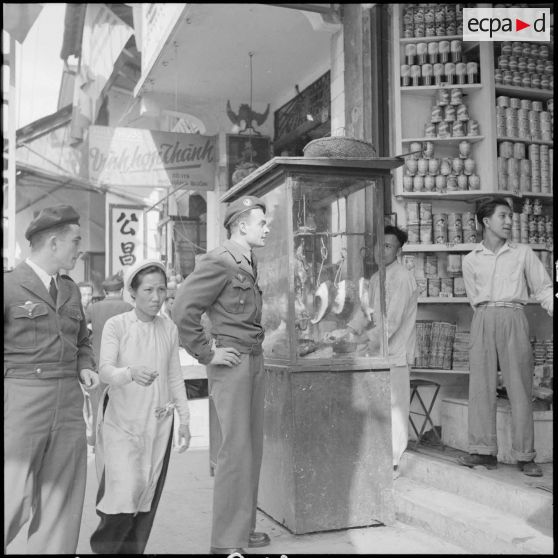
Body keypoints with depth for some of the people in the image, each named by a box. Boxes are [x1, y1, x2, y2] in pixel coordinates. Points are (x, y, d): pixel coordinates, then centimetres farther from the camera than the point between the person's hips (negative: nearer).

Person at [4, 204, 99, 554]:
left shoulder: (71, 290, 15)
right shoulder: (11, 285, -4)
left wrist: (85, 367, 8)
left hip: (69, 406, 6)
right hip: (22, 404, -5)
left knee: (62, 502, 9)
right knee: (15, 502, -2)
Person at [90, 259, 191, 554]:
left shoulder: (169, 329, 5)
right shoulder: (115, 325, -7)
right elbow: (105, 371, -18)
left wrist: (184, 419, 10)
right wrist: (131, 373, -39)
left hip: (158, 422, 4)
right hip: (122, 421, -3)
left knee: (148, 494, 6)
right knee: (125, 489, -10)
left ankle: (132, 549, 23)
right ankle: (103, 545, 15)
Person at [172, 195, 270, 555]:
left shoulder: (249, 263, 14)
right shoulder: (219, 262, -12)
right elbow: (183, 309, -18)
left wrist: (256, 345, 14)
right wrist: (207, 354, -14)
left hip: (255, 361, 9)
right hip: (231, 363, -9)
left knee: (253, 447, 13)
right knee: (236, 449, -6)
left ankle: (244, 527, 26)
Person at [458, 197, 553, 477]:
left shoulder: (523, 253, 10)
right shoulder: (471, 260, 12)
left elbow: (543, 288, 8)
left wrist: (551, 307, -7)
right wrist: (488, 316, 3)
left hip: (514, 319, -1)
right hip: (483, 320, 1)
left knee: (520, 387, -3)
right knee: (481, 385, -2)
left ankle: (525, 456, 2)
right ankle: (484, 451, 3)